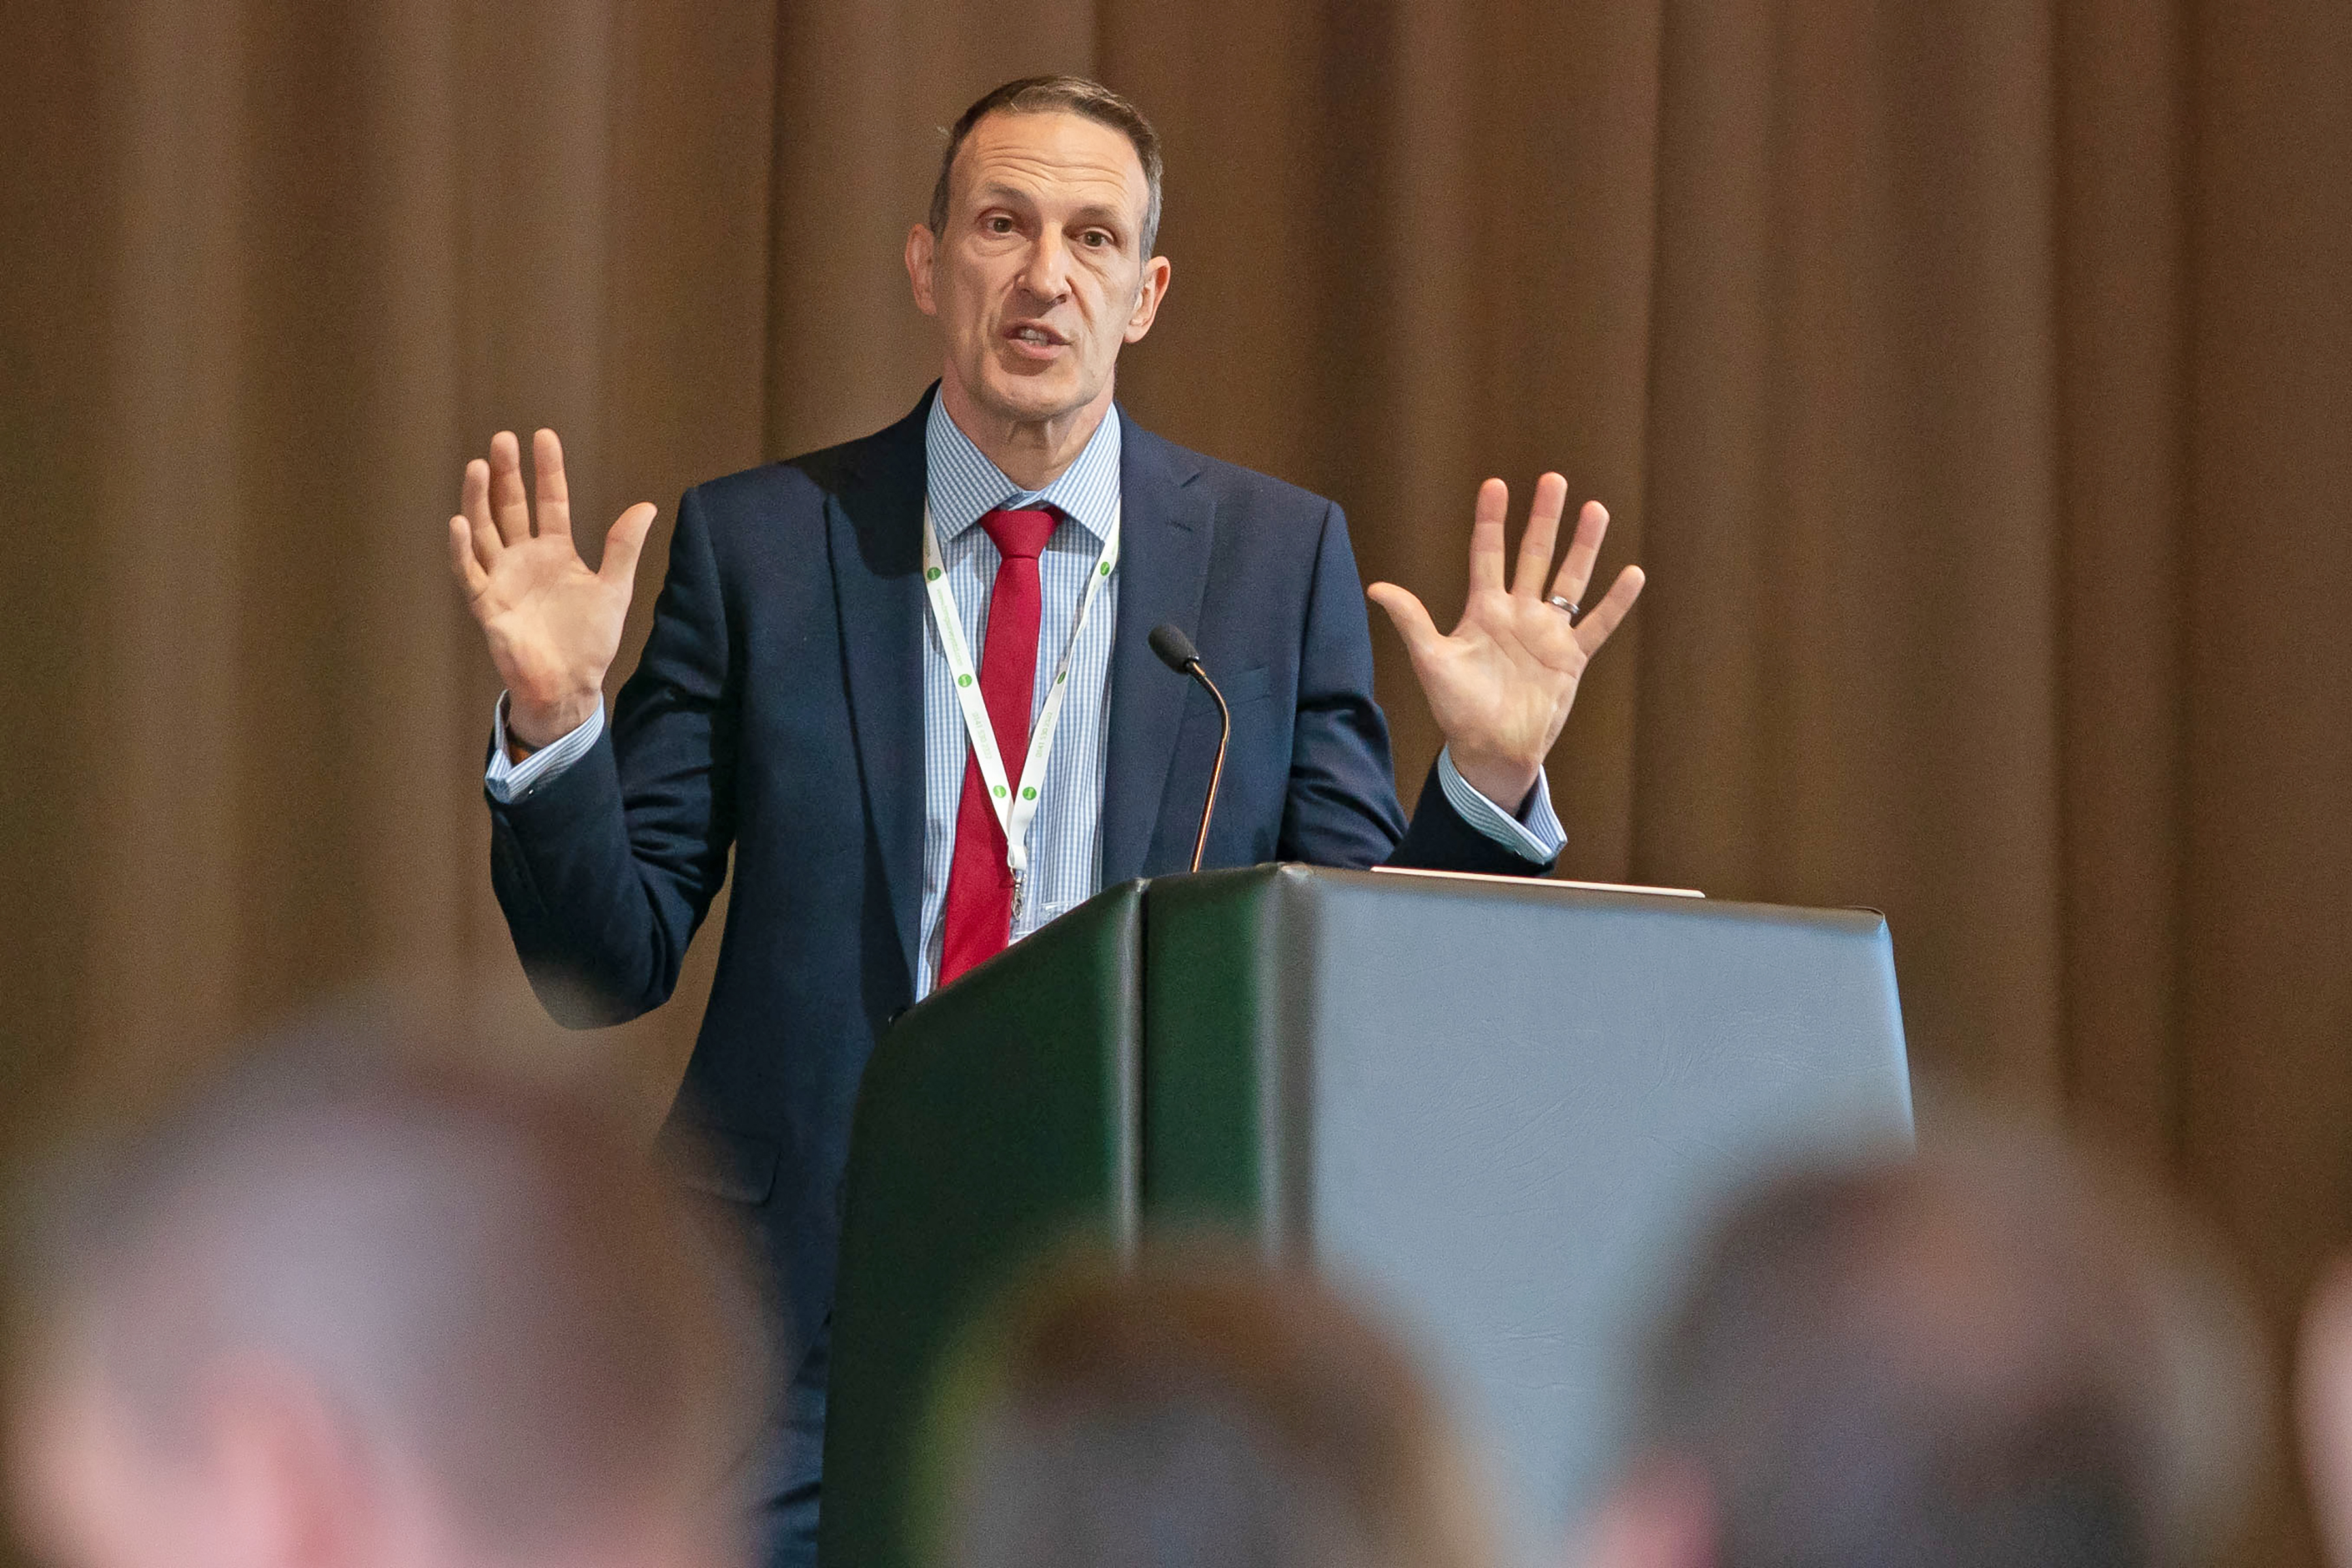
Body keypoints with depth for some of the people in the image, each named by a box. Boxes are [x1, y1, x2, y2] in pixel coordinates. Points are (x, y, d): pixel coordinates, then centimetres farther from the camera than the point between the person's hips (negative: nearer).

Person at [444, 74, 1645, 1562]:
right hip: (811, 1316, 0)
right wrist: (554, 727, -12)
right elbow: (611, 966, 4)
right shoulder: (758, 543, 5)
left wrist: (1488, 783, -11)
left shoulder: (1282, 553, 7)